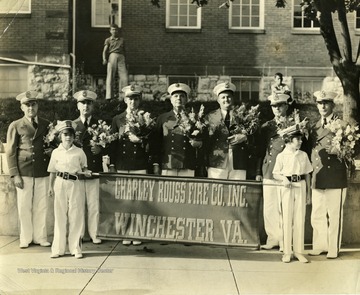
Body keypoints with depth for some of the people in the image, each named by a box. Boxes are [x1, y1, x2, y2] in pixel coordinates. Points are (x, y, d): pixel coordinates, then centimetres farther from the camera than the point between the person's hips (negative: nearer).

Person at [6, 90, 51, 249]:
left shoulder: (46, 125, 12)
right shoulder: (15, 126, 4)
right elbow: (10, 152, 2)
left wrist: (52, 151, -1)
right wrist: (14, 175, -5)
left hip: (43, 172, 2)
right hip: (24, 172, -2)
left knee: (41, 206, 5)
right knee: (24, 207, 3)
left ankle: (40, 237, 16)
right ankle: (26, 238, 15)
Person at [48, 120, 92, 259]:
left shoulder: (79, 152, 2)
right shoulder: (56, 152, 4)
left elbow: (83, 167, 11)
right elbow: (53, 171, 9)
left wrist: (86, 172, -10)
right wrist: (51, 186, 4)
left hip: (75, 184, -1)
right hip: (60, 184, 1)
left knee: (76, 216, 1)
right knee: (60, 216, 5)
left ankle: (76, 248, 11)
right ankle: (58, 249, 14)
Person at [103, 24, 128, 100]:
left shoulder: (122, 40, 23)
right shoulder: (108, 40, 14)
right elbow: (105, 50, 4)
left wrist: (125, 62, 20)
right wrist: (104, 59, -14)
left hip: (121, 57, 3)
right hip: (112, 56, -3)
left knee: (124, 76, -7)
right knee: (110, 76, -8)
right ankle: (109, 96, -9)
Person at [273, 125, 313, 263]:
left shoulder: (303, 155, 6)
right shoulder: (281, 156, -1)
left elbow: (307, 174, 10)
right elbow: (275, 174, 2)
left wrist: (308, 193, 9)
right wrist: (283, 179, -18)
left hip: (301, 187, 2)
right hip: (286, 188, -2)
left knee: (300, 219, 4)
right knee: (286, 219, 1)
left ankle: (299, 251, 12)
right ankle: (287, 252, 9)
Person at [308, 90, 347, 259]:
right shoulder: (315, 127, 15)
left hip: (335, 178, -5)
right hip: (317, 178, 5)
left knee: (334, 216, 1)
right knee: (317, 215, 9)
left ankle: (333, 249, 11)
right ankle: (319, 246, 21)